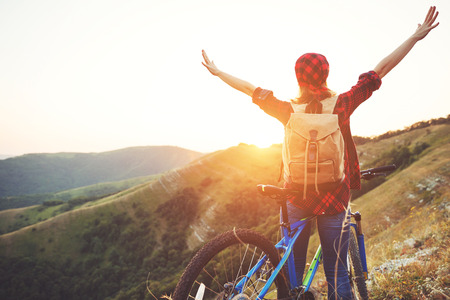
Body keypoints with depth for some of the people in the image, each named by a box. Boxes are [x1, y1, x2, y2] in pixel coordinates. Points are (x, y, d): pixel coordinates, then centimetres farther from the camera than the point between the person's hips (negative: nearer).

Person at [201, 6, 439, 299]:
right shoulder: (342, 104, -8)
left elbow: (251, 88, 4)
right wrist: (417, 36, 7)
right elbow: (381, 69, -2)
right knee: (337, 274, 10)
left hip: (296, 197, 1)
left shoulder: (288, 110, -6)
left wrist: (216, 71, 17)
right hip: (334, 199, 0)